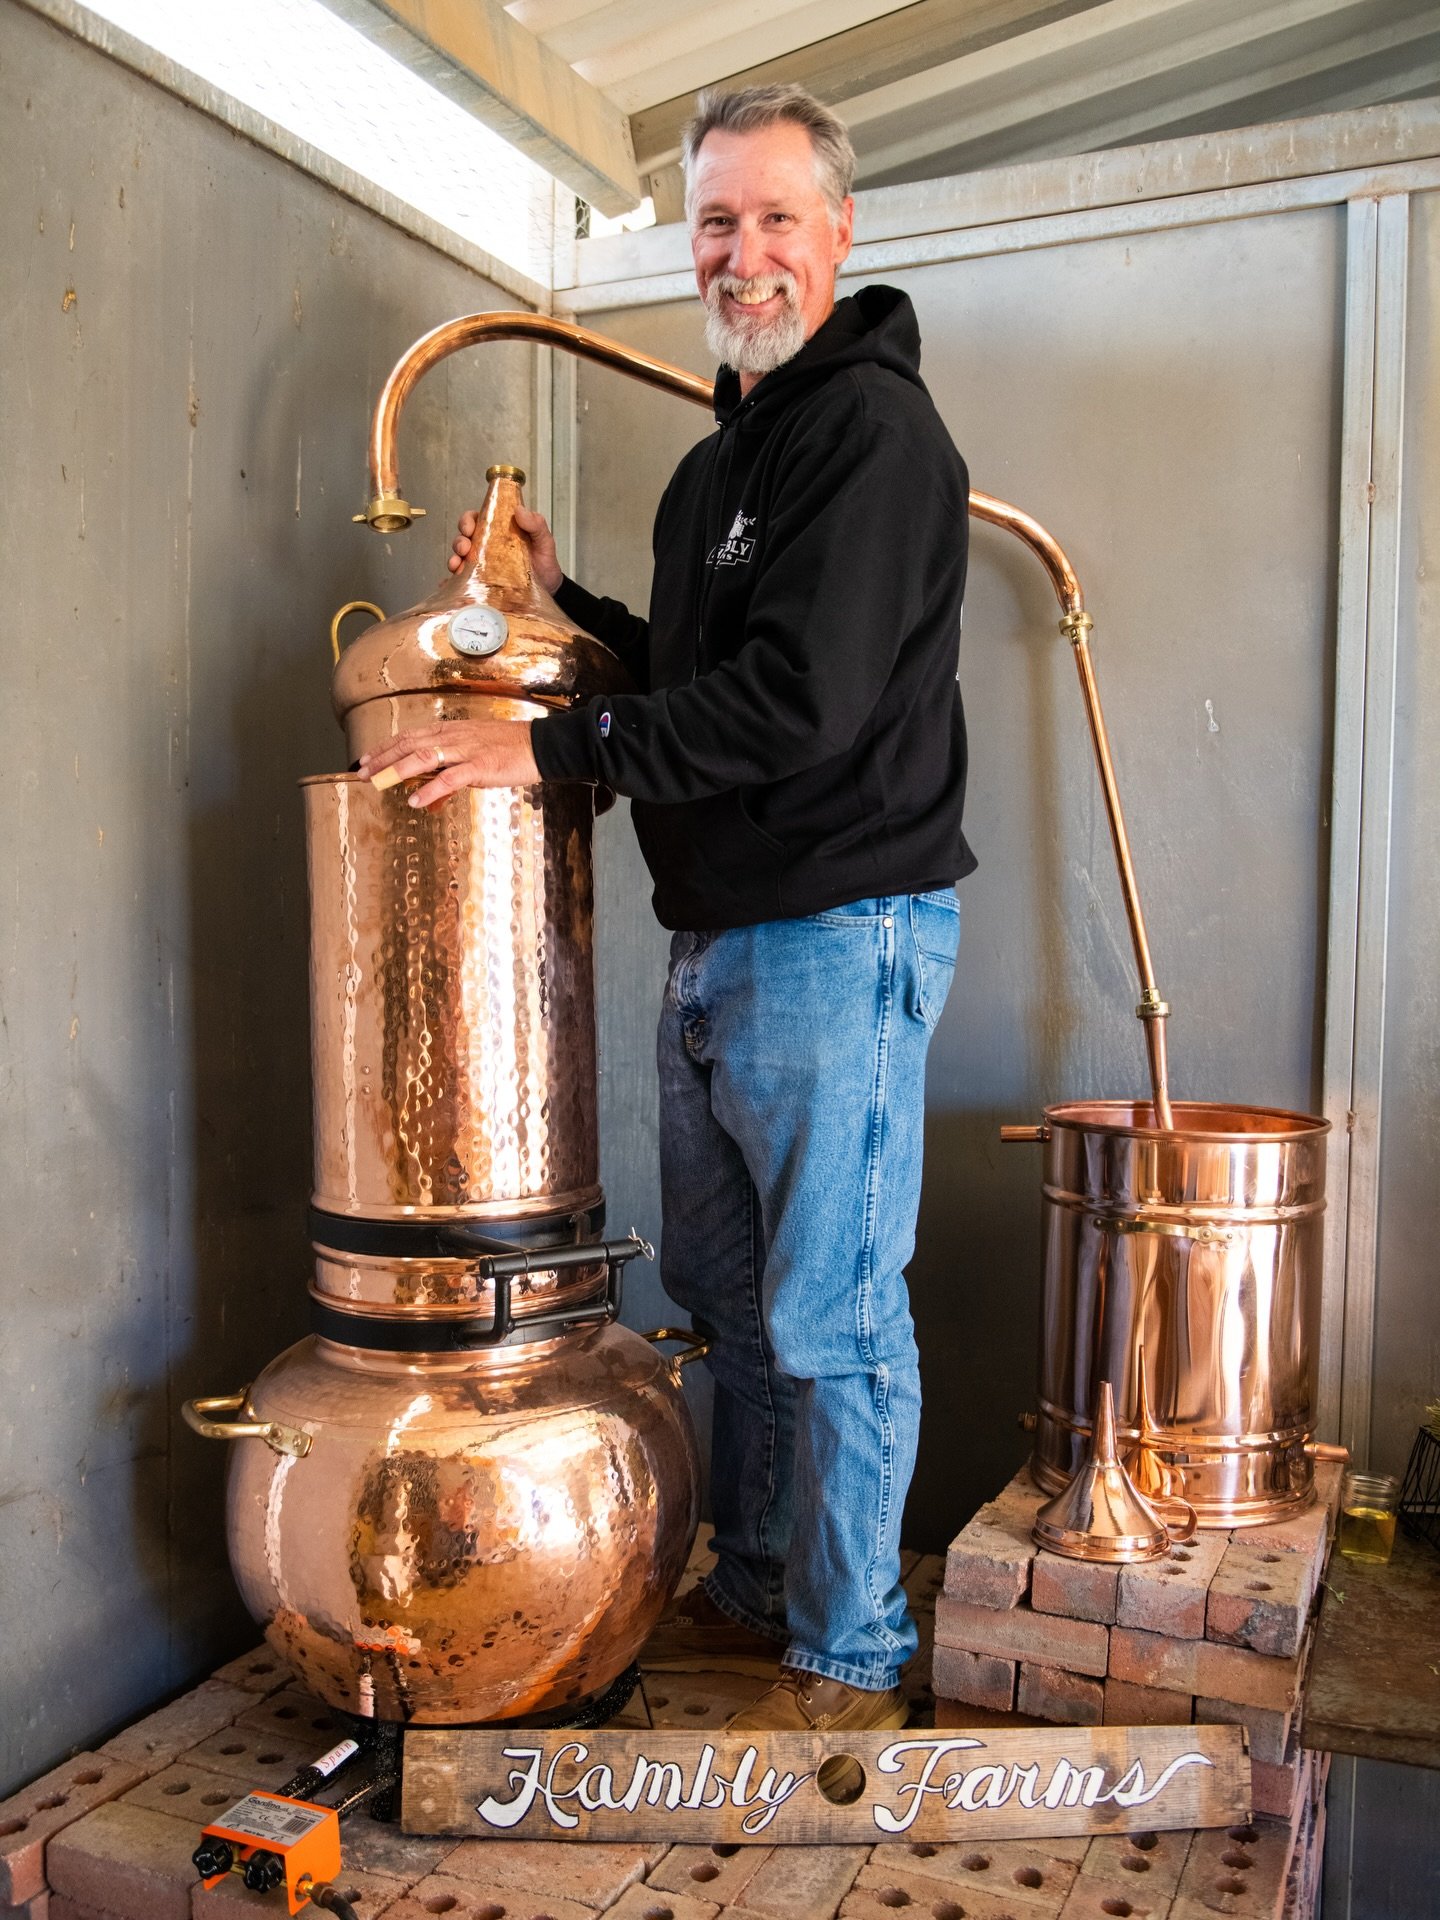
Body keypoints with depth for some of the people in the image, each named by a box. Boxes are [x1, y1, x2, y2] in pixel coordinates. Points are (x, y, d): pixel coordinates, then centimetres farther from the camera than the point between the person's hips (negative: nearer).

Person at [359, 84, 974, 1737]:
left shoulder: (872, 427, -10)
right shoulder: (713, 464, 20)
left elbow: (798, 698, -22)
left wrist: (548, 750, -18)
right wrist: (559, 598, 16)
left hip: (841, 933, -9)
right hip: (714, 943, 10)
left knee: (833, 1317, -1)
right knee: (724, 1292, 17)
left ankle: (852, 1660, 17)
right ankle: (754, 1596, 35)